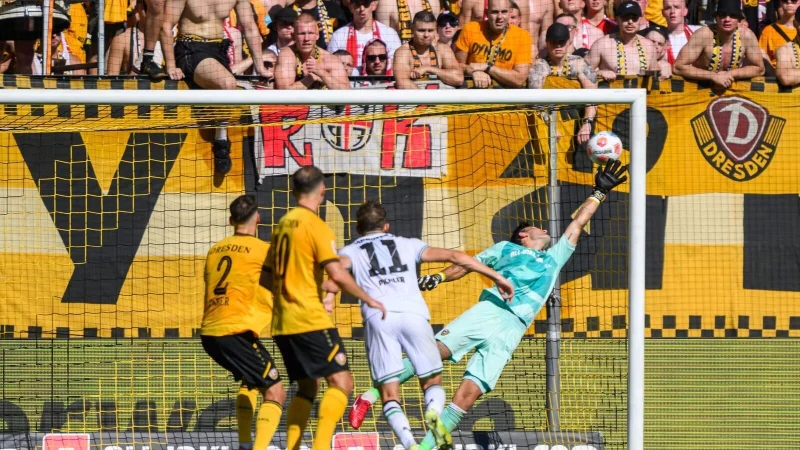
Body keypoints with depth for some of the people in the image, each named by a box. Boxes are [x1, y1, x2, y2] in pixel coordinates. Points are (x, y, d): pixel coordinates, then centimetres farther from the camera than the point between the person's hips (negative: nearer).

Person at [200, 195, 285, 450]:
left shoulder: (215, 250, 16)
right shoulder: (261, 249, -2)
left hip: (209, 333, 7)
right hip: (237, 331, -7)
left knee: (250, 381, 30)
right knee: (275, 392, -5)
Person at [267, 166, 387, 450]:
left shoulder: (282, 225, 14)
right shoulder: (316, 226, -9)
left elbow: (270, 275, 23)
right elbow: (337, 275, -19)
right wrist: (369, 300, -7)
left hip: (282, 323, 8)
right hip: (311, 320, -8)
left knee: (307, 388, 16)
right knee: (341, 382, -9)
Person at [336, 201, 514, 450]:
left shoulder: (351, 251, 24)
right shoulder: (406, 245, 28)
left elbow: (339, 264, 0)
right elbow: (454, 256, 22)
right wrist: (496, 276, 25)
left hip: (378, 317, -1)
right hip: (414, 314, 1)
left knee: (390, 395, 1)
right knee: (432, 381, 13)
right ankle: (434, 413, -21)